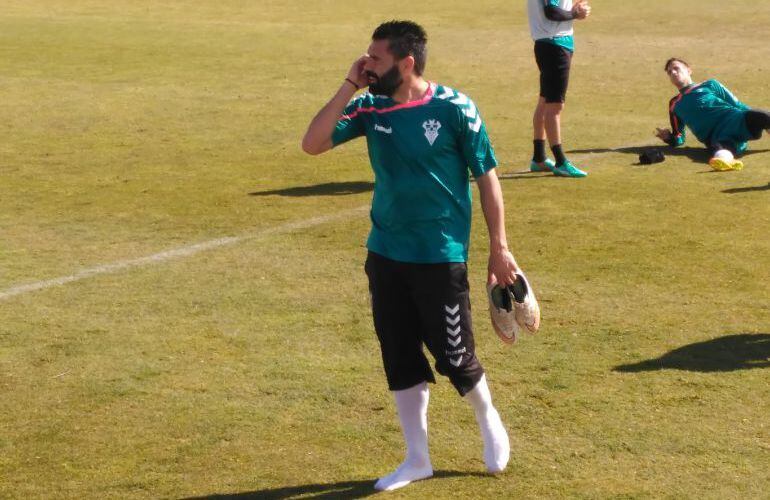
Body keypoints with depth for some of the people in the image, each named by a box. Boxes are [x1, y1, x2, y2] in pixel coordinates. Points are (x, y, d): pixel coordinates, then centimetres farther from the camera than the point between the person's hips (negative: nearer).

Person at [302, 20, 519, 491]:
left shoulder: (454, 108, -14)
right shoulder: (371, 107, -2)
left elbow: (487, 177, -7)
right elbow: (313, 144, -8)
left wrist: (499, 248, -6)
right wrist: (349, 87, -14)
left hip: (441, 256, -5)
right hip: (385, 253, 5)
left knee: (453, 355, 2)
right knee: (399, 357, 10)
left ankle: (489, 422, 34)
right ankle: (418, 458, 25)